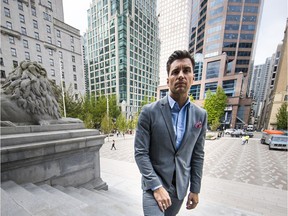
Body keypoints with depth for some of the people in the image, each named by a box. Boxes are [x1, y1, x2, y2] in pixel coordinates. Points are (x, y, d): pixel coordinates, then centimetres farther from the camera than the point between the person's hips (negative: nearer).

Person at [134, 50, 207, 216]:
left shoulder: (200, 115, -5)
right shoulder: (149, 111, -18)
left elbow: (198, 155, 1)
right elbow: (140, 152, -14)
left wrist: (195, 189, 5)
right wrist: (156, 186, -16)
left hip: (180, 187, 4)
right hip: (154, 184, -3)